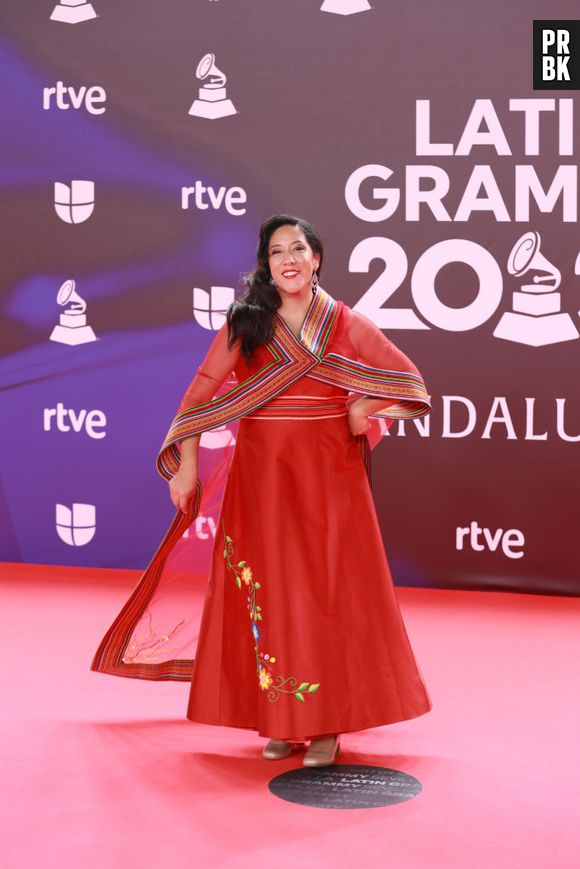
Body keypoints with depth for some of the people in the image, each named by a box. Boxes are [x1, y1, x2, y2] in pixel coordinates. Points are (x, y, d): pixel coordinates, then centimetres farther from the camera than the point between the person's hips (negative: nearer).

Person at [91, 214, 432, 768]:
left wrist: (361, 413, -5)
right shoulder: (244, 324, 4)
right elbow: (201, 394, 3)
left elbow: (408, 383, 7)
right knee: (269, 592, 2)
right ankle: (280, 720, 10)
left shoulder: (345, 324, 3)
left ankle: (328, 723, 4)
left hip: (329, 477, 0)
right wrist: (187, 466, -3)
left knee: (330, 592, -2)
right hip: (261, 476, 1)